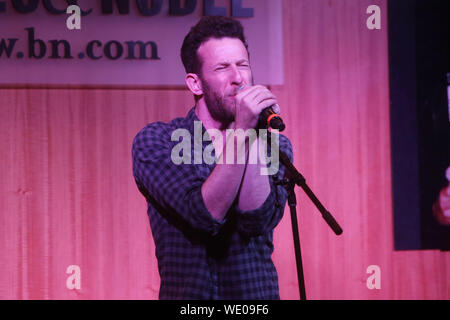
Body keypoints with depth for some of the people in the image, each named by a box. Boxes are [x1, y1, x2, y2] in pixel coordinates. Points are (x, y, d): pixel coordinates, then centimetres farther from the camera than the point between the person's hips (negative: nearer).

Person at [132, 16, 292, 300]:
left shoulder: (275, 146, 7)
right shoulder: (155, 141, -1)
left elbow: (258, 220, -9)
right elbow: (205, 213, -14)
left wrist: (255, 137, -16)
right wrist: (242, 132, -19)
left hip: (258, 292, 2)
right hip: (186, 293, -2)